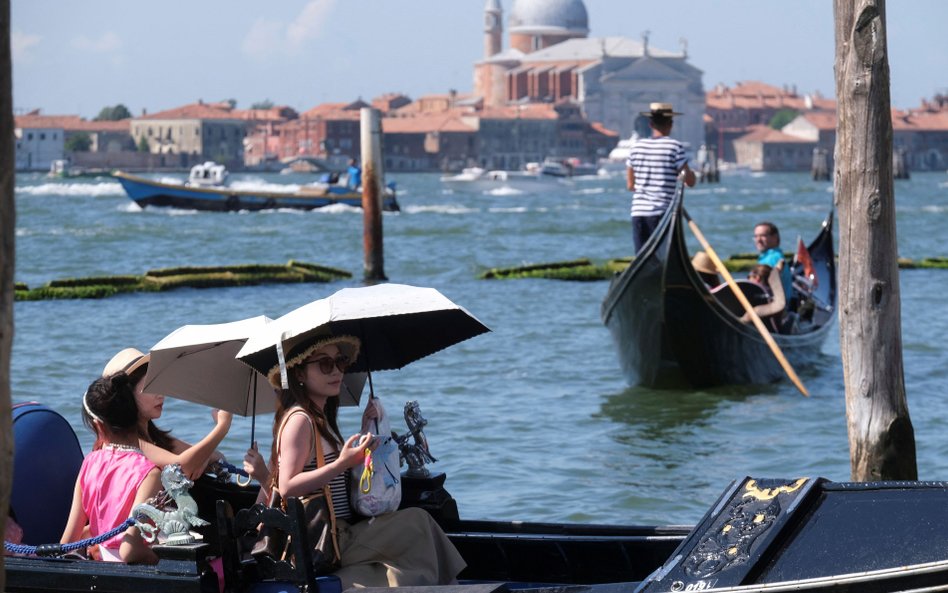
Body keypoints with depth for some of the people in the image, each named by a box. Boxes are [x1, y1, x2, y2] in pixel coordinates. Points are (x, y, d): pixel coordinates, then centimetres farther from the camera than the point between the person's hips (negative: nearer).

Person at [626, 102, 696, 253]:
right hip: (663, 212, -4)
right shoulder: (674, 147, -5)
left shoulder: (637, 147, 9)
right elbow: (690, 181, -5)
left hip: (638, 212, 4)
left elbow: (630, 185, 14)